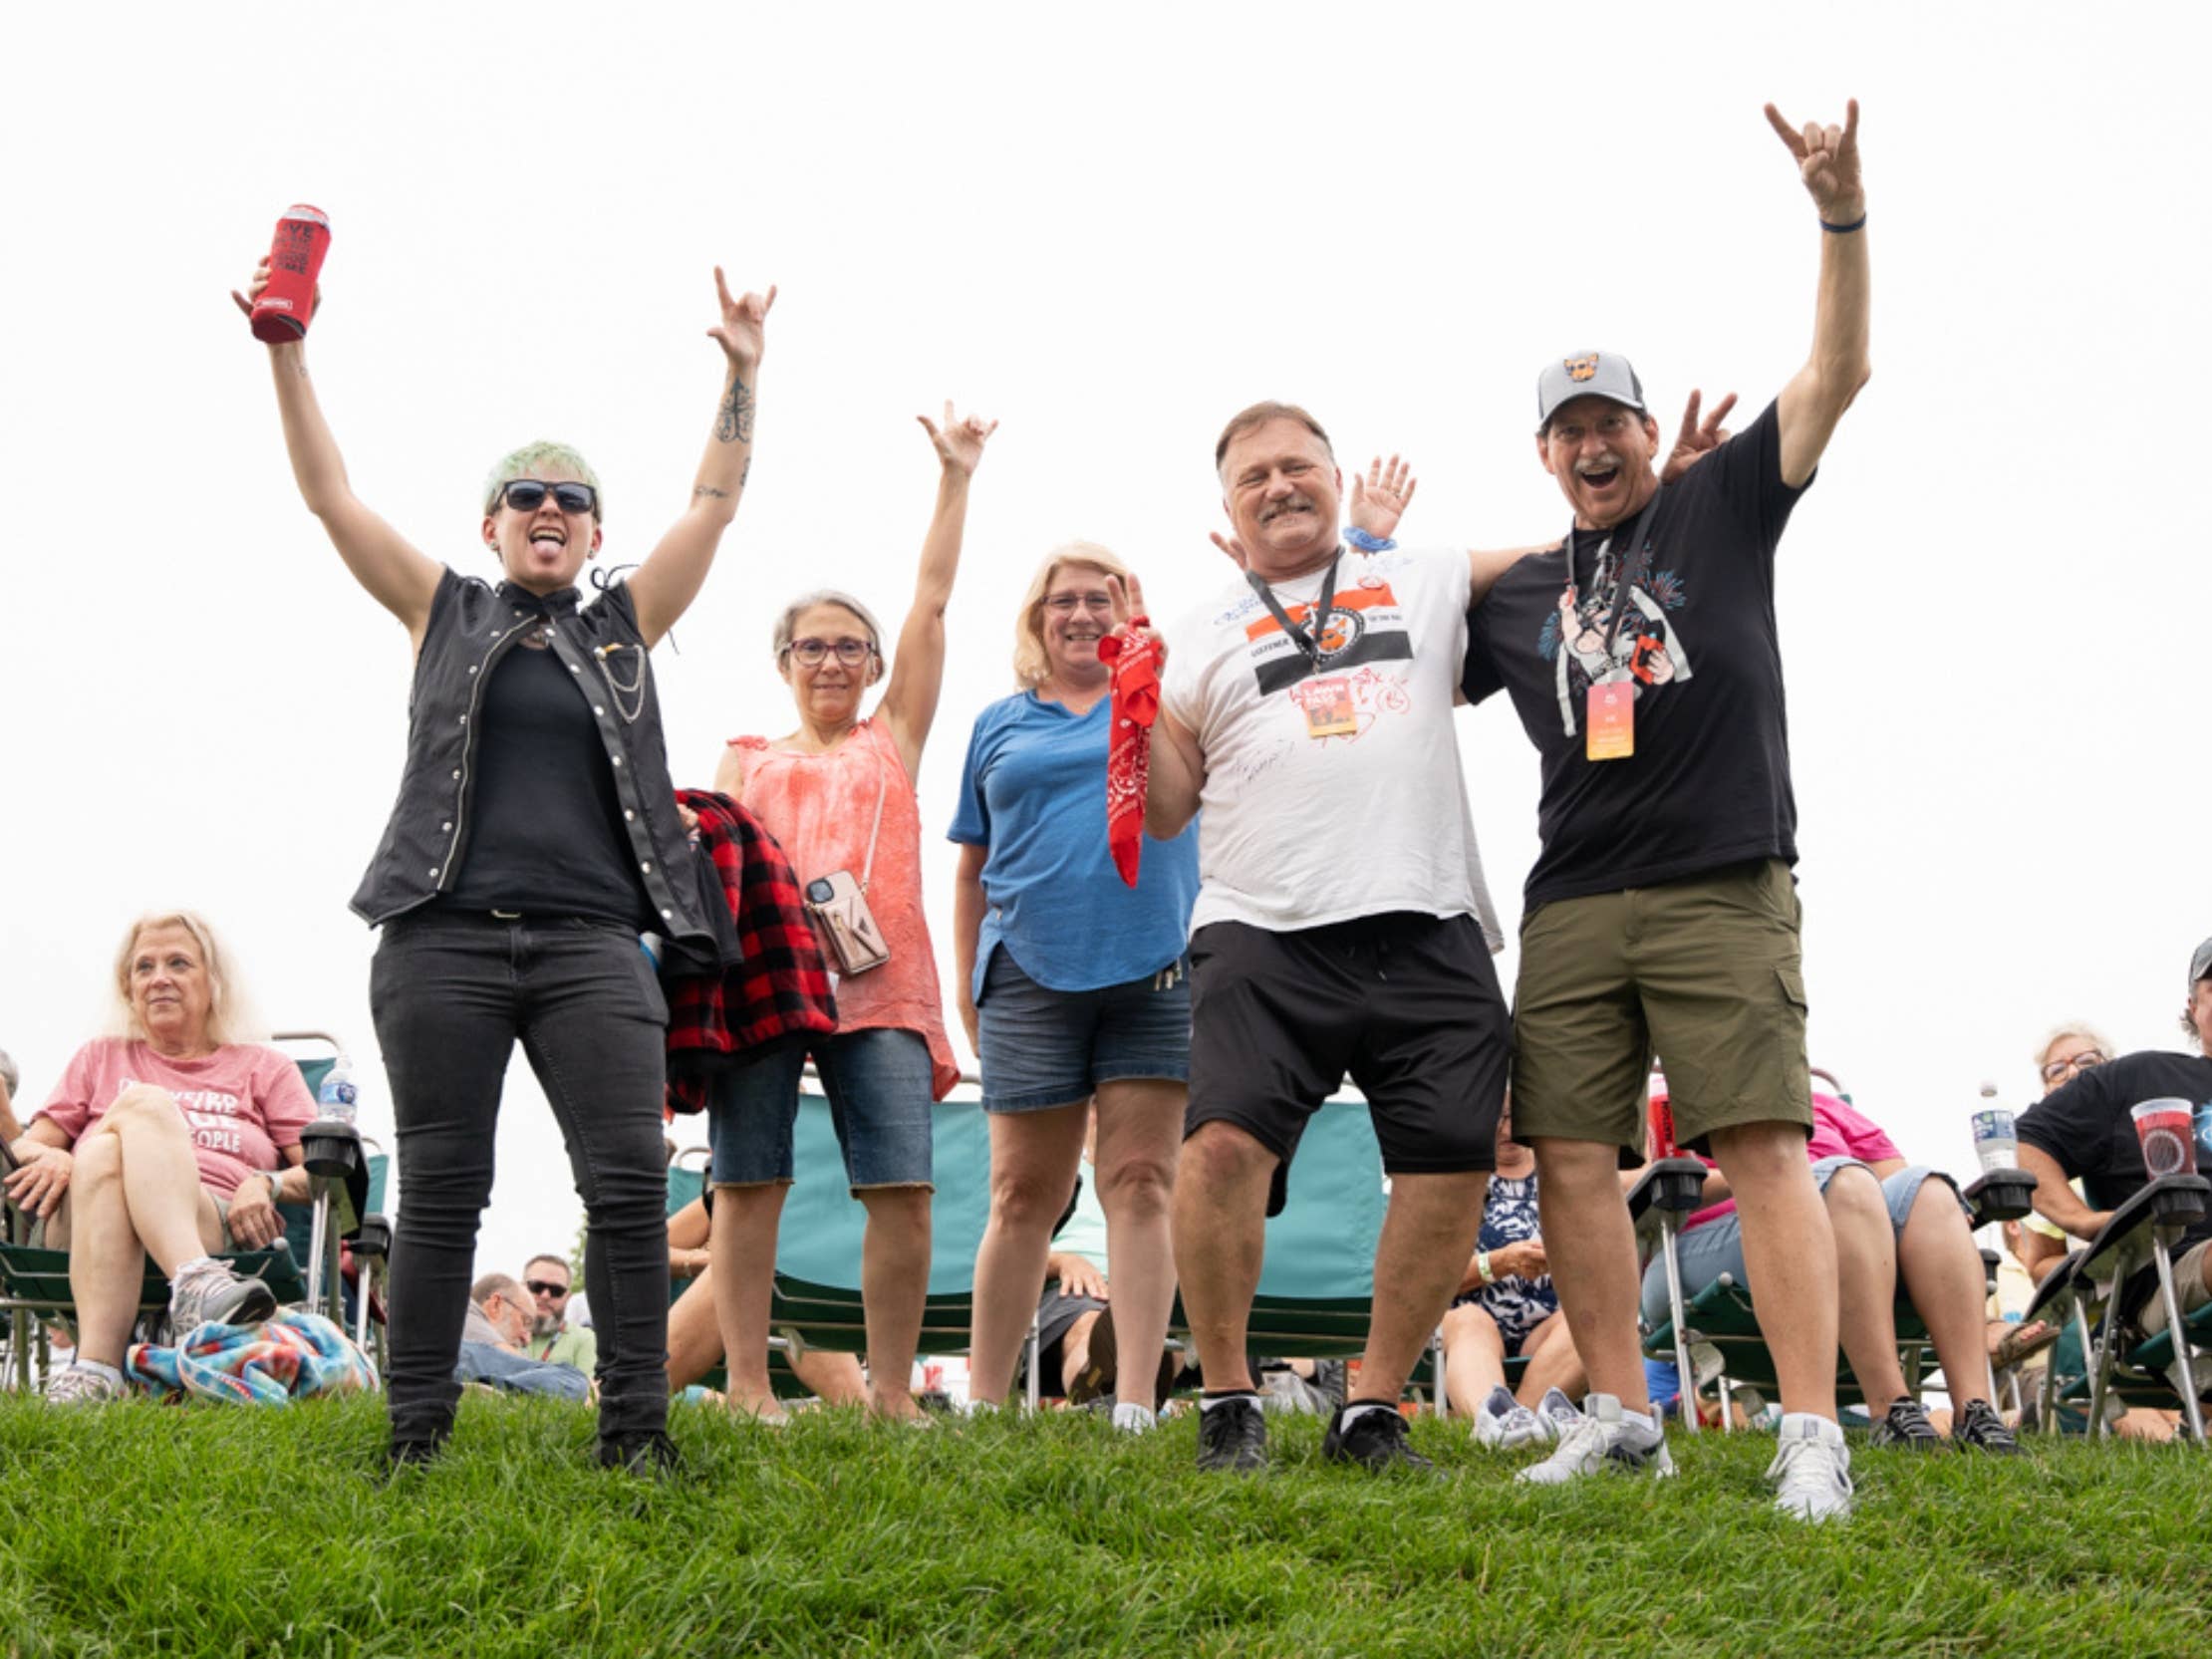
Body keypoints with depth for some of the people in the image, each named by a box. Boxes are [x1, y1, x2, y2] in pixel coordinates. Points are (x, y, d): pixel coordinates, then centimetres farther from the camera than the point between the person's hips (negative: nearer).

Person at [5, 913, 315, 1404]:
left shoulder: (263, 1067, 28)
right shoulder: (101, 1059, 33)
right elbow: (23, 1149, 21)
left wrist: (268, 1184, -7)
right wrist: (50, 1159, -4)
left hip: (213, 1226, -1)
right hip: (84, 1220, 1)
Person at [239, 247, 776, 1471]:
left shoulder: (624, 627, 17)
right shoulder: (444, 614, 14)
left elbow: (714, 505, 14)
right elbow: (329, 494, 9)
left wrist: (741, 375, 9)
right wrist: (286, 354, 3)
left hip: (591, 943, 1)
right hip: (445, 940, -1)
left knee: (629, 1183, -7)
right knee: (440, 1192, 0)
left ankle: (634, 1427, -2)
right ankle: (416, 1433, 6)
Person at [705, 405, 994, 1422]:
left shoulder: (893, 741, 21)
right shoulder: (746, 760, 23)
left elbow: (931, 605, 20)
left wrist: (955, 479, 19)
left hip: (877, 983, 0)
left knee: (903, 1188, -8)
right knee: (749, 1181, -3)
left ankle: (891, 1392, -1)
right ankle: (747, 1388, 1)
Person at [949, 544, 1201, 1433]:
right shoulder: (1000, 725, 16)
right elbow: (973, 869, 18)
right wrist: (966, 989, 11)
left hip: (1156, 971, -1)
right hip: (1032, 974, 1)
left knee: (1142, 1185, -4)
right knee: (1024, 1195, 2)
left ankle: (1135, 1406, -4)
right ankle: (985, 1403, 8)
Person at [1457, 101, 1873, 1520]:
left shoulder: (1723, 505, 11)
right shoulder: (1516, 595, 19)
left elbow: (1836, 375, 2)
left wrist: (1844, 216, -10)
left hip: (1724, 888, -4)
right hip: (1573, 907, 4)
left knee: (1764, 1147, -11)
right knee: (1574, 1159, -1)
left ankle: (1814, 1436, -12)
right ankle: (1623, 1420, 8)